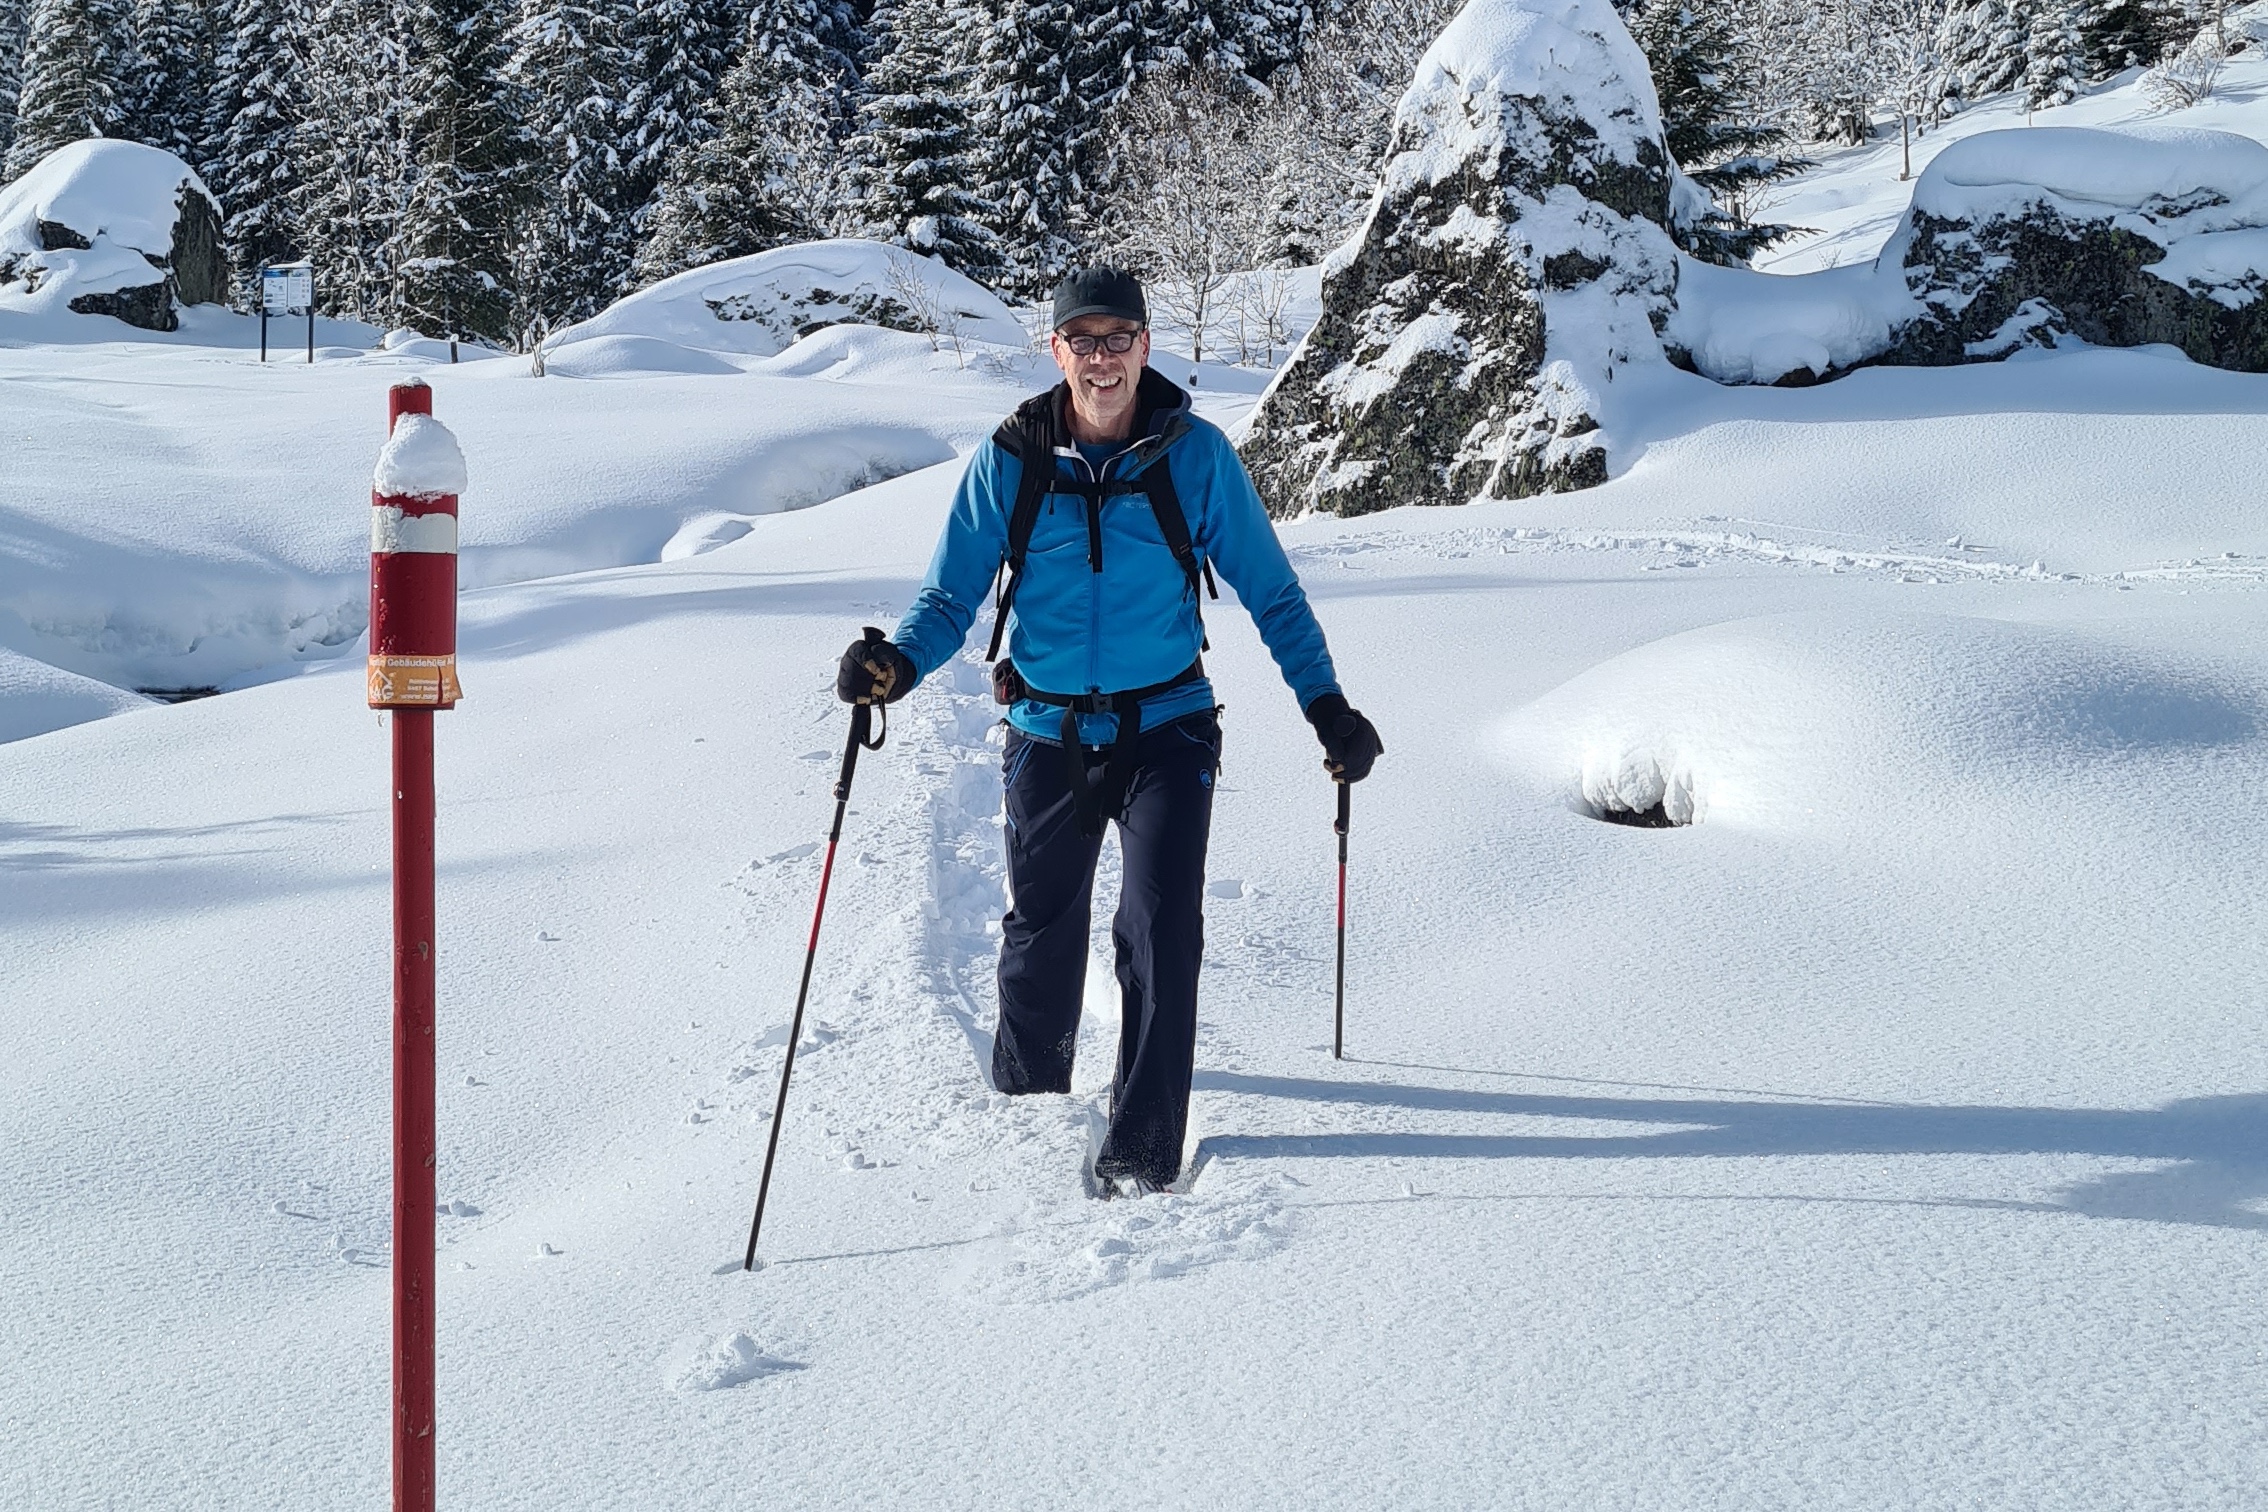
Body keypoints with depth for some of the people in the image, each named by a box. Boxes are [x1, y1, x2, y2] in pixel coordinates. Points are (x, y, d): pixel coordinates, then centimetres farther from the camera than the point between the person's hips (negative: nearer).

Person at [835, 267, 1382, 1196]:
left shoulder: (1193, 454, -5)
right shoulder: (1009, 462, -4)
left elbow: (1270, 590, 4)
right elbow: (951, 596, 0)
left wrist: (1325, 703, -3)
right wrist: (899, 662, -21)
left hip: (1165, 728, -1)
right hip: (1049, 735, 2)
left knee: (1160, 927, -15)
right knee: (1041, 936, 14)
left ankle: (1141, 1150, -8)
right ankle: (1024, 1106, 39)